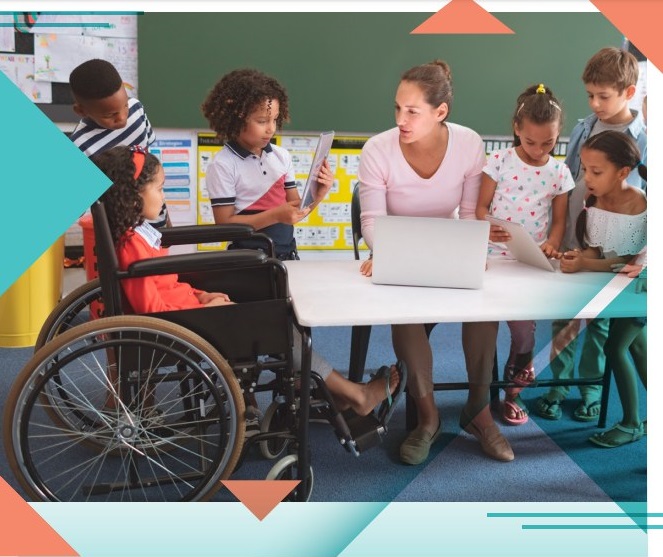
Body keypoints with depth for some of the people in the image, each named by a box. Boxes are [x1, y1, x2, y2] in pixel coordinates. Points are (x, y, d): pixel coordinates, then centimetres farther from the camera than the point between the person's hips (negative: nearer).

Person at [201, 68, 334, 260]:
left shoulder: (282, 156, 6)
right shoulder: (223, 165, -8)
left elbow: (295, 210, 11)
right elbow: (225, 224, -11)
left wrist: (317, 195, -8)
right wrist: (275, 216, -19)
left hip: (288, 253, 4)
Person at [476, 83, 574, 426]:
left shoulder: (559, 172, 4)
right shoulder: (499, 161, -2)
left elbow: (559, 220, 9)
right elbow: (481, 206, -1)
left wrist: (552, 244, -11)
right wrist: (487, 229, -22)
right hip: (495, 257, -2)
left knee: (523, 323, -3)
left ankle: (513, 390, 20)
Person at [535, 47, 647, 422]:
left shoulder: (643, 140, -8)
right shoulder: (583, 130, 1)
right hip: (571, 243, 3)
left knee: (599, 322, 12)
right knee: (564, 319, 9)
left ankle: (590, 389, 29)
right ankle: (558, 385, 25)